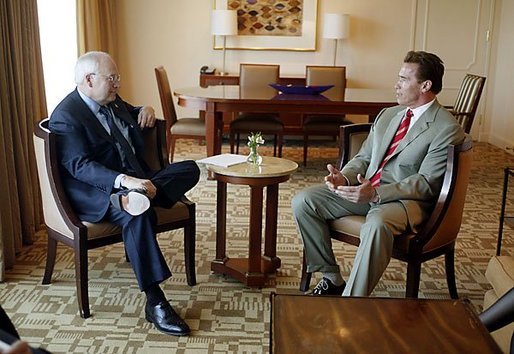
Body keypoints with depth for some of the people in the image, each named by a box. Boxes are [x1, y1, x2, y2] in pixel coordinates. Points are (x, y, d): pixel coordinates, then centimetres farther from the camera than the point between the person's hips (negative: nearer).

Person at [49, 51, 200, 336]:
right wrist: (125, 181, -39)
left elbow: (133, 117, 35)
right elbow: (80, 165, -24)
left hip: (133, 179, 8)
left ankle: (132, 198, -34)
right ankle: (154, 303, -34)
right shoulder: (65, 117, -12)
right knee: (137, 214, -38)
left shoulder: (112, 100, 14)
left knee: (189, 169, -10)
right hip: (95, 192, -8)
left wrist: (146, 110, 9)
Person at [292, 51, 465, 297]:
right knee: (303, 201, -9)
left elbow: (426, 183, -13)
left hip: (406, 199, -7)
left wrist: (376, 193, -26)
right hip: (366, 189, 7)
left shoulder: (447, 129, -6)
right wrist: (344, 177, -6)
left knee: (377, 223, -41)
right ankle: (331, 279, 0)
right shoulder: (387, 114, 18)